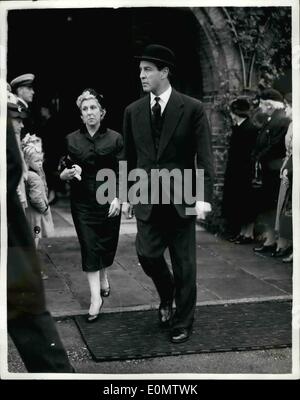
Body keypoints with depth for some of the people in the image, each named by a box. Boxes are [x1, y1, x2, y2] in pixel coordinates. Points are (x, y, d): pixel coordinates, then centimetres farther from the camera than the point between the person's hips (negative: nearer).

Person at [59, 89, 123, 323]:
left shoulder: (115, 138, -1)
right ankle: (96, 297, -1)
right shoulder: (72, 140, 2)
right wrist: (70, 173, -19)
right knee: (89, 247, -4)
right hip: (83, 202, 0)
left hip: (108, 200, 0)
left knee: (107, 244, 10)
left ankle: (103, 276, 40)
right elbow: (62, 174, 4)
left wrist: (118, 198, -14)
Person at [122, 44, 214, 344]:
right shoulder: (133, 111, 5)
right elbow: (129, 158, 11)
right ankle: (167, 296, 29)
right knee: (147, 255, -3)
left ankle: (182, 323, 22)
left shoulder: (192, 108, -5)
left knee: (184, 263, 5)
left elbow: (204, 156, -7)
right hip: (147, 198, 3)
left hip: (181, 198, -2)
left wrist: (204, 197, -16)